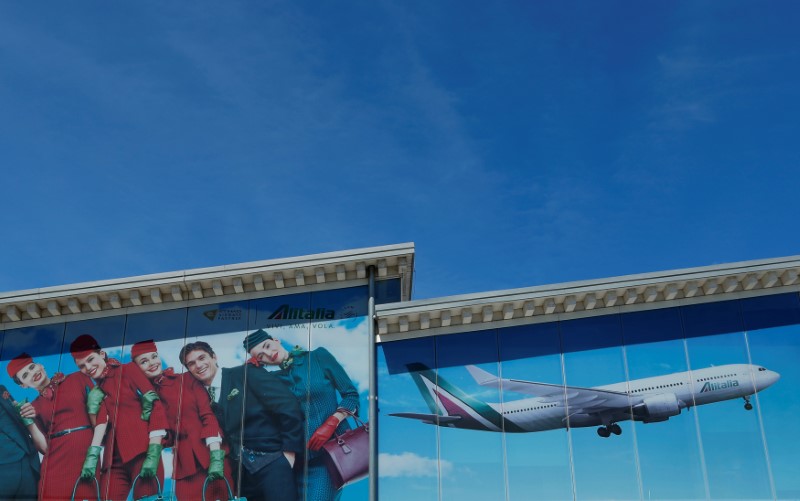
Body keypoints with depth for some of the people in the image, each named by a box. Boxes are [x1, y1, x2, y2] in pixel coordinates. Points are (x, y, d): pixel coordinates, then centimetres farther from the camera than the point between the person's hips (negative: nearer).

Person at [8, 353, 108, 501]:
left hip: (86, 456, -2)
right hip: (55, 464, 2)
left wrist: (93, 453, -10)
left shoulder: (78, 379, 9)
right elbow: (44, 447, 8)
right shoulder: (34, 407, 16)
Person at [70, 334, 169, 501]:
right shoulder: (97, 391, 19)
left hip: (142, 453, -5)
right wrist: (92, 405, -3)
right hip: (114, 459, 5)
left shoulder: (128, 370, 3)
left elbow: (155, 405, -7)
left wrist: (153, 453, -16)